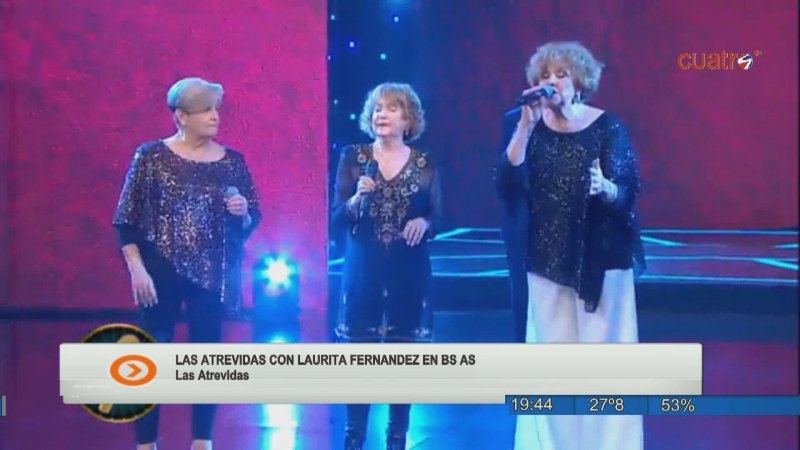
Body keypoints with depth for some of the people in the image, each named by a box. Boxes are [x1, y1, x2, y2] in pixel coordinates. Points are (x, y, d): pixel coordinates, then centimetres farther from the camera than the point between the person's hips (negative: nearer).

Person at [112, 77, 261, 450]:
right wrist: (137, 269, -12)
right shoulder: (151, 156, -3)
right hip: (161, 273, -3)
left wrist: (242, 213, -12)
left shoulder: (232, 161, 6)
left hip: (213, 275, 3)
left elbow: (251, 221, 10)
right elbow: (126, 221, -4)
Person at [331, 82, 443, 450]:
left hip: (409, 273, 1)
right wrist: (357, 199, -21)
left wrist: (423, 222, -17)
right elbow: (336, 217, -2)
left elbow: (437, 220, 4)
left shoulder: (426, 165, 2)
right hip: (362, 270, 0)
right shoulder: (353, 158, 1)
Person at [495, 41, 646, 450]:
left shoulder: (607, 126, -5)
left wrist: (606, 188, -31)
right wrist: (526, 125, -17)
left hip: (602, 259, -2)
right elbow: (506, 185, -11)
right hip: (547, 262, 2)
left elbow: (628, 194, -8)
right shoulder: (522, 124, 1)